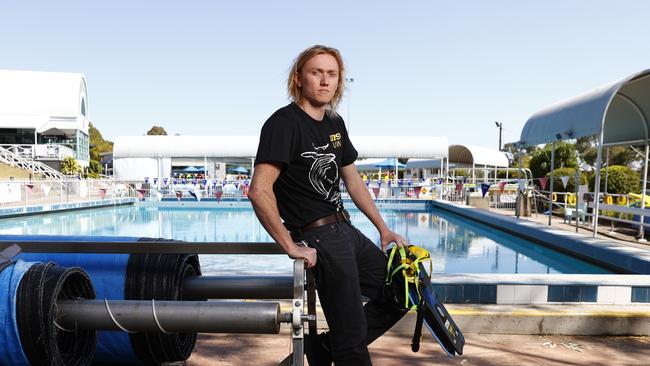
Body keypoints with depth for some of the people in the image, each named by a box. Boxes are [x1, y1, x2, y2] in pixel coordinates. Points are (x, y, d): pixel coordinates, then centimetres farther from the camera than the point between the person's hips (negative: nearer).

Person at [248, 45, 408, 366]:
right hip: (319, 239, -9)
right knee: (351, 339, -2)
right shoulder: (284, 123, -15)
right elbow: (259, 191, -25)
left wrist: (383, 229, 16)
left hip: (346, 230, 9)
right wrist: (291, 246, -22)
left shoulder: (335, 123, 11)